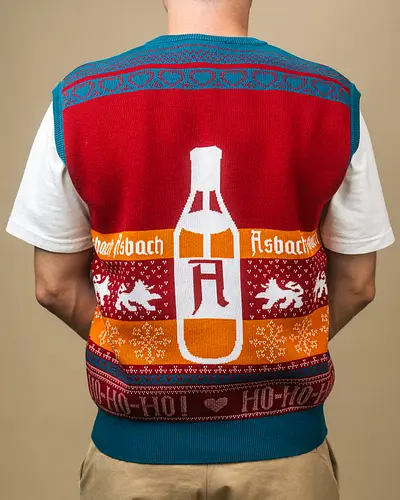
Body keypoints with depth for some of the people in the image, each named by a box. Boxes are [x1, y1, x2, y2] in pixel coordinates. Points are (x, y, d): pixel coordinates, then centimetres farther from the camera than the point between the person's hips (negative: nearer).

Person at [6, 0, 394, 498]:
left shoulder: (78, 101, -11)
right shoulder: (334, 102, -10)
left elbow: (55, 284, -5)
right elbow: (357, 283, -3)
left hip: (136, 444, 1)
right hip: (283, 443, 0)